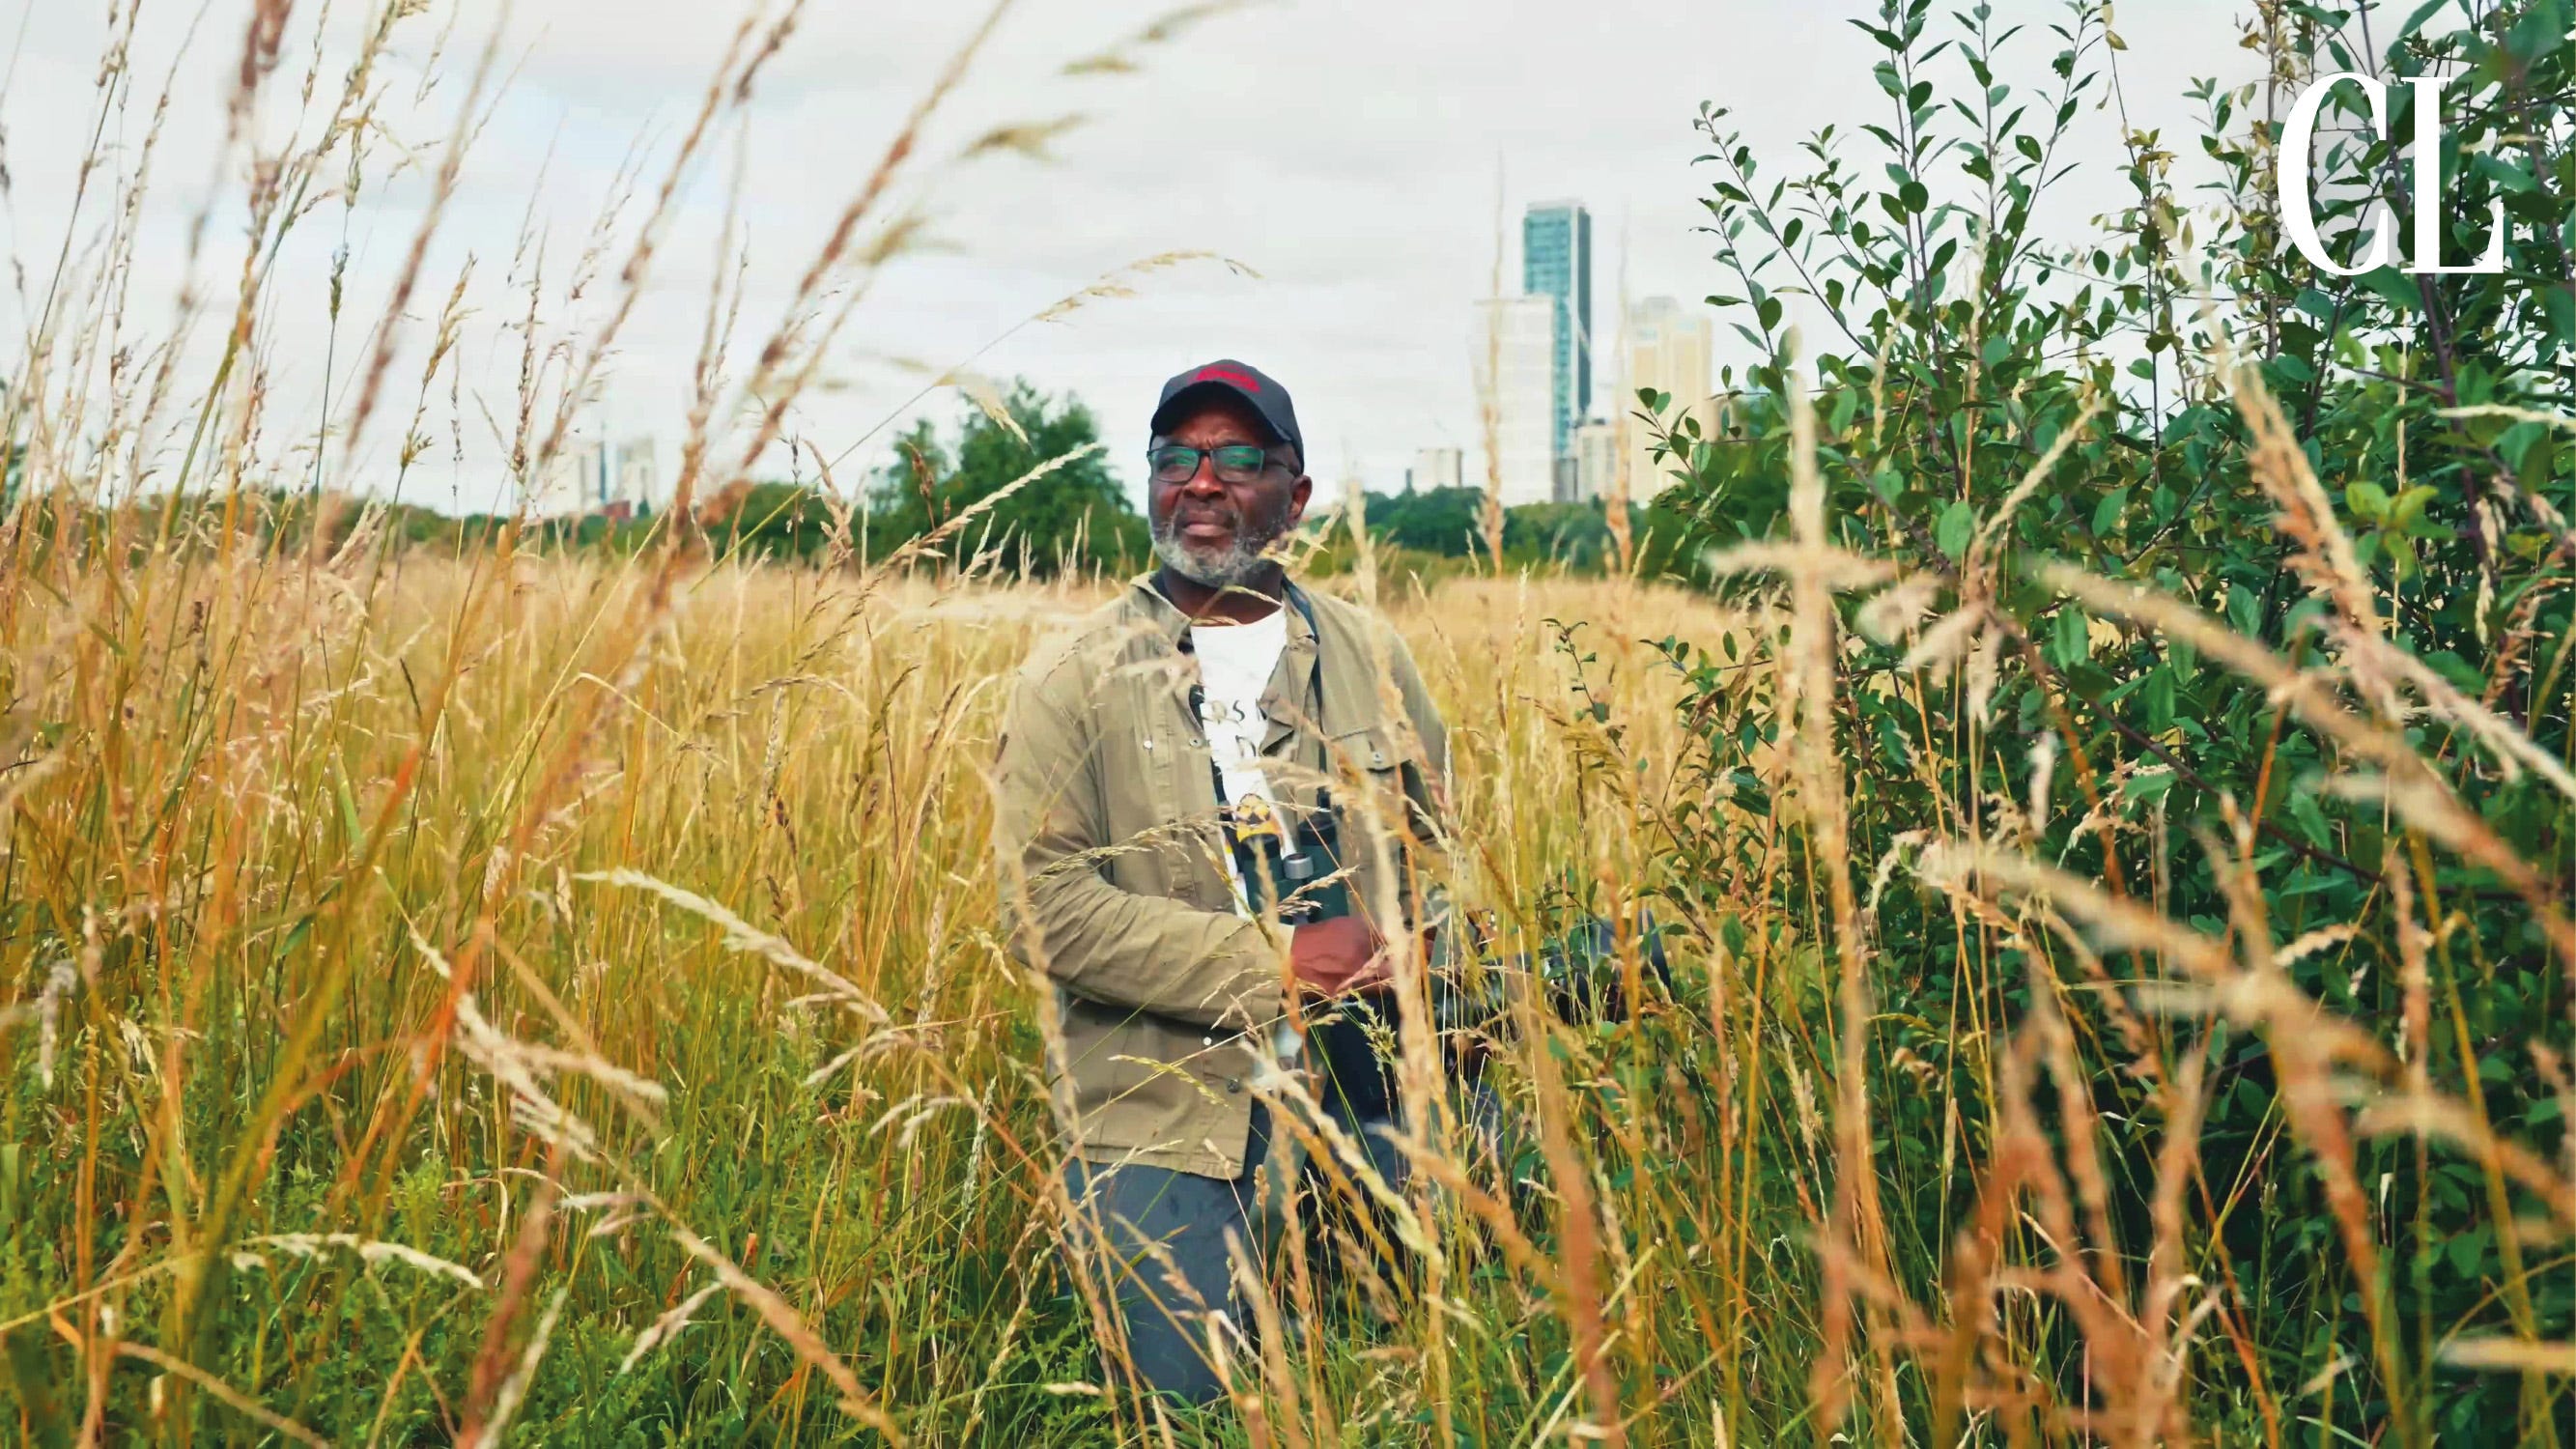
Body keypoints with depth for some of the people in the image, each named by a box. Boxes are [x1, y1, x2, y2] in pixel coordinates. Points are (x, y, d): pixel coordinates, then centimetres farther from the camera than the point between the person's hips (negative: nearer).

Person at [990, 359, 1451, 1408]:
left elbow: (1439, 843, 16)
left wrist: (1405, 943, -8)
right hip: (1162, 1125, -3)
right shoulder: (1074, 680, -2)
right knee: (1200, 1410, 1)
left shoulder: (1370, 659, 9)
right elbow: (1042, 901, -12)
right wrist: (1272, 963, -17)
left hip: (1366, 1097, 3)